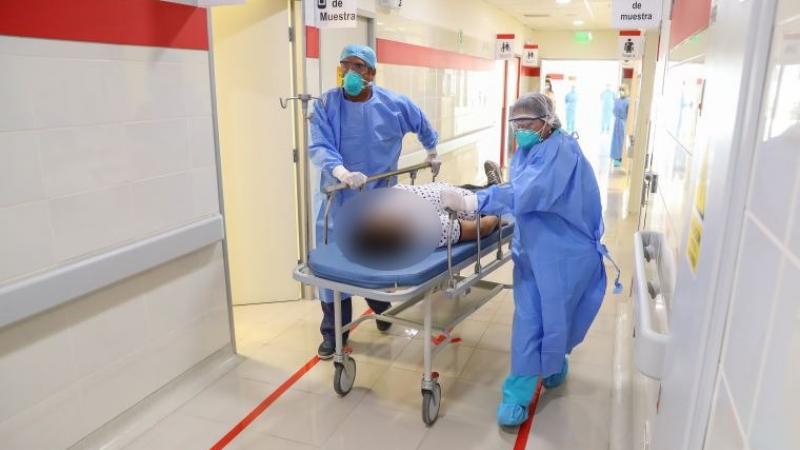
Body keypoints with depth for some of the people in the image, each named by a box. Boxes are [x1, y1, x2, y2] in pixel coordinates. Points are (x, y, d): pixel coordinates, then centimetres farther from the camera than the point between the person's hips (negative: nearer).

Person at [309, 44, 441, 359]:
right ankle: (333, 333, 16)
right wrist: (342, 173, -41)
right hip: (339, 200, -1)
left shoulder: (394, 104, -3)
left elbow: (422, 125, 17)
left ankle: (382, 312, 43)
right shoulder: (326, 105, -10)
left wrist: (432, 153, 29)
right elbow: (319, 148, -23)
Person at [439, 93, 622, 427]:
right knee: (527, 322, 5)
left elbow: (527, 194, -34)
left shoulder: (561, 151, -22)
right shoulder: (526, 151, 6)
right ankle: (518, 395, 14)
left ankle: (555, 365, 39)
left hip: (565, 253, -6)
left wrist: (469, 202, -37)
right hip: (532, 249, 6)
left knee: (554, 320, 9)